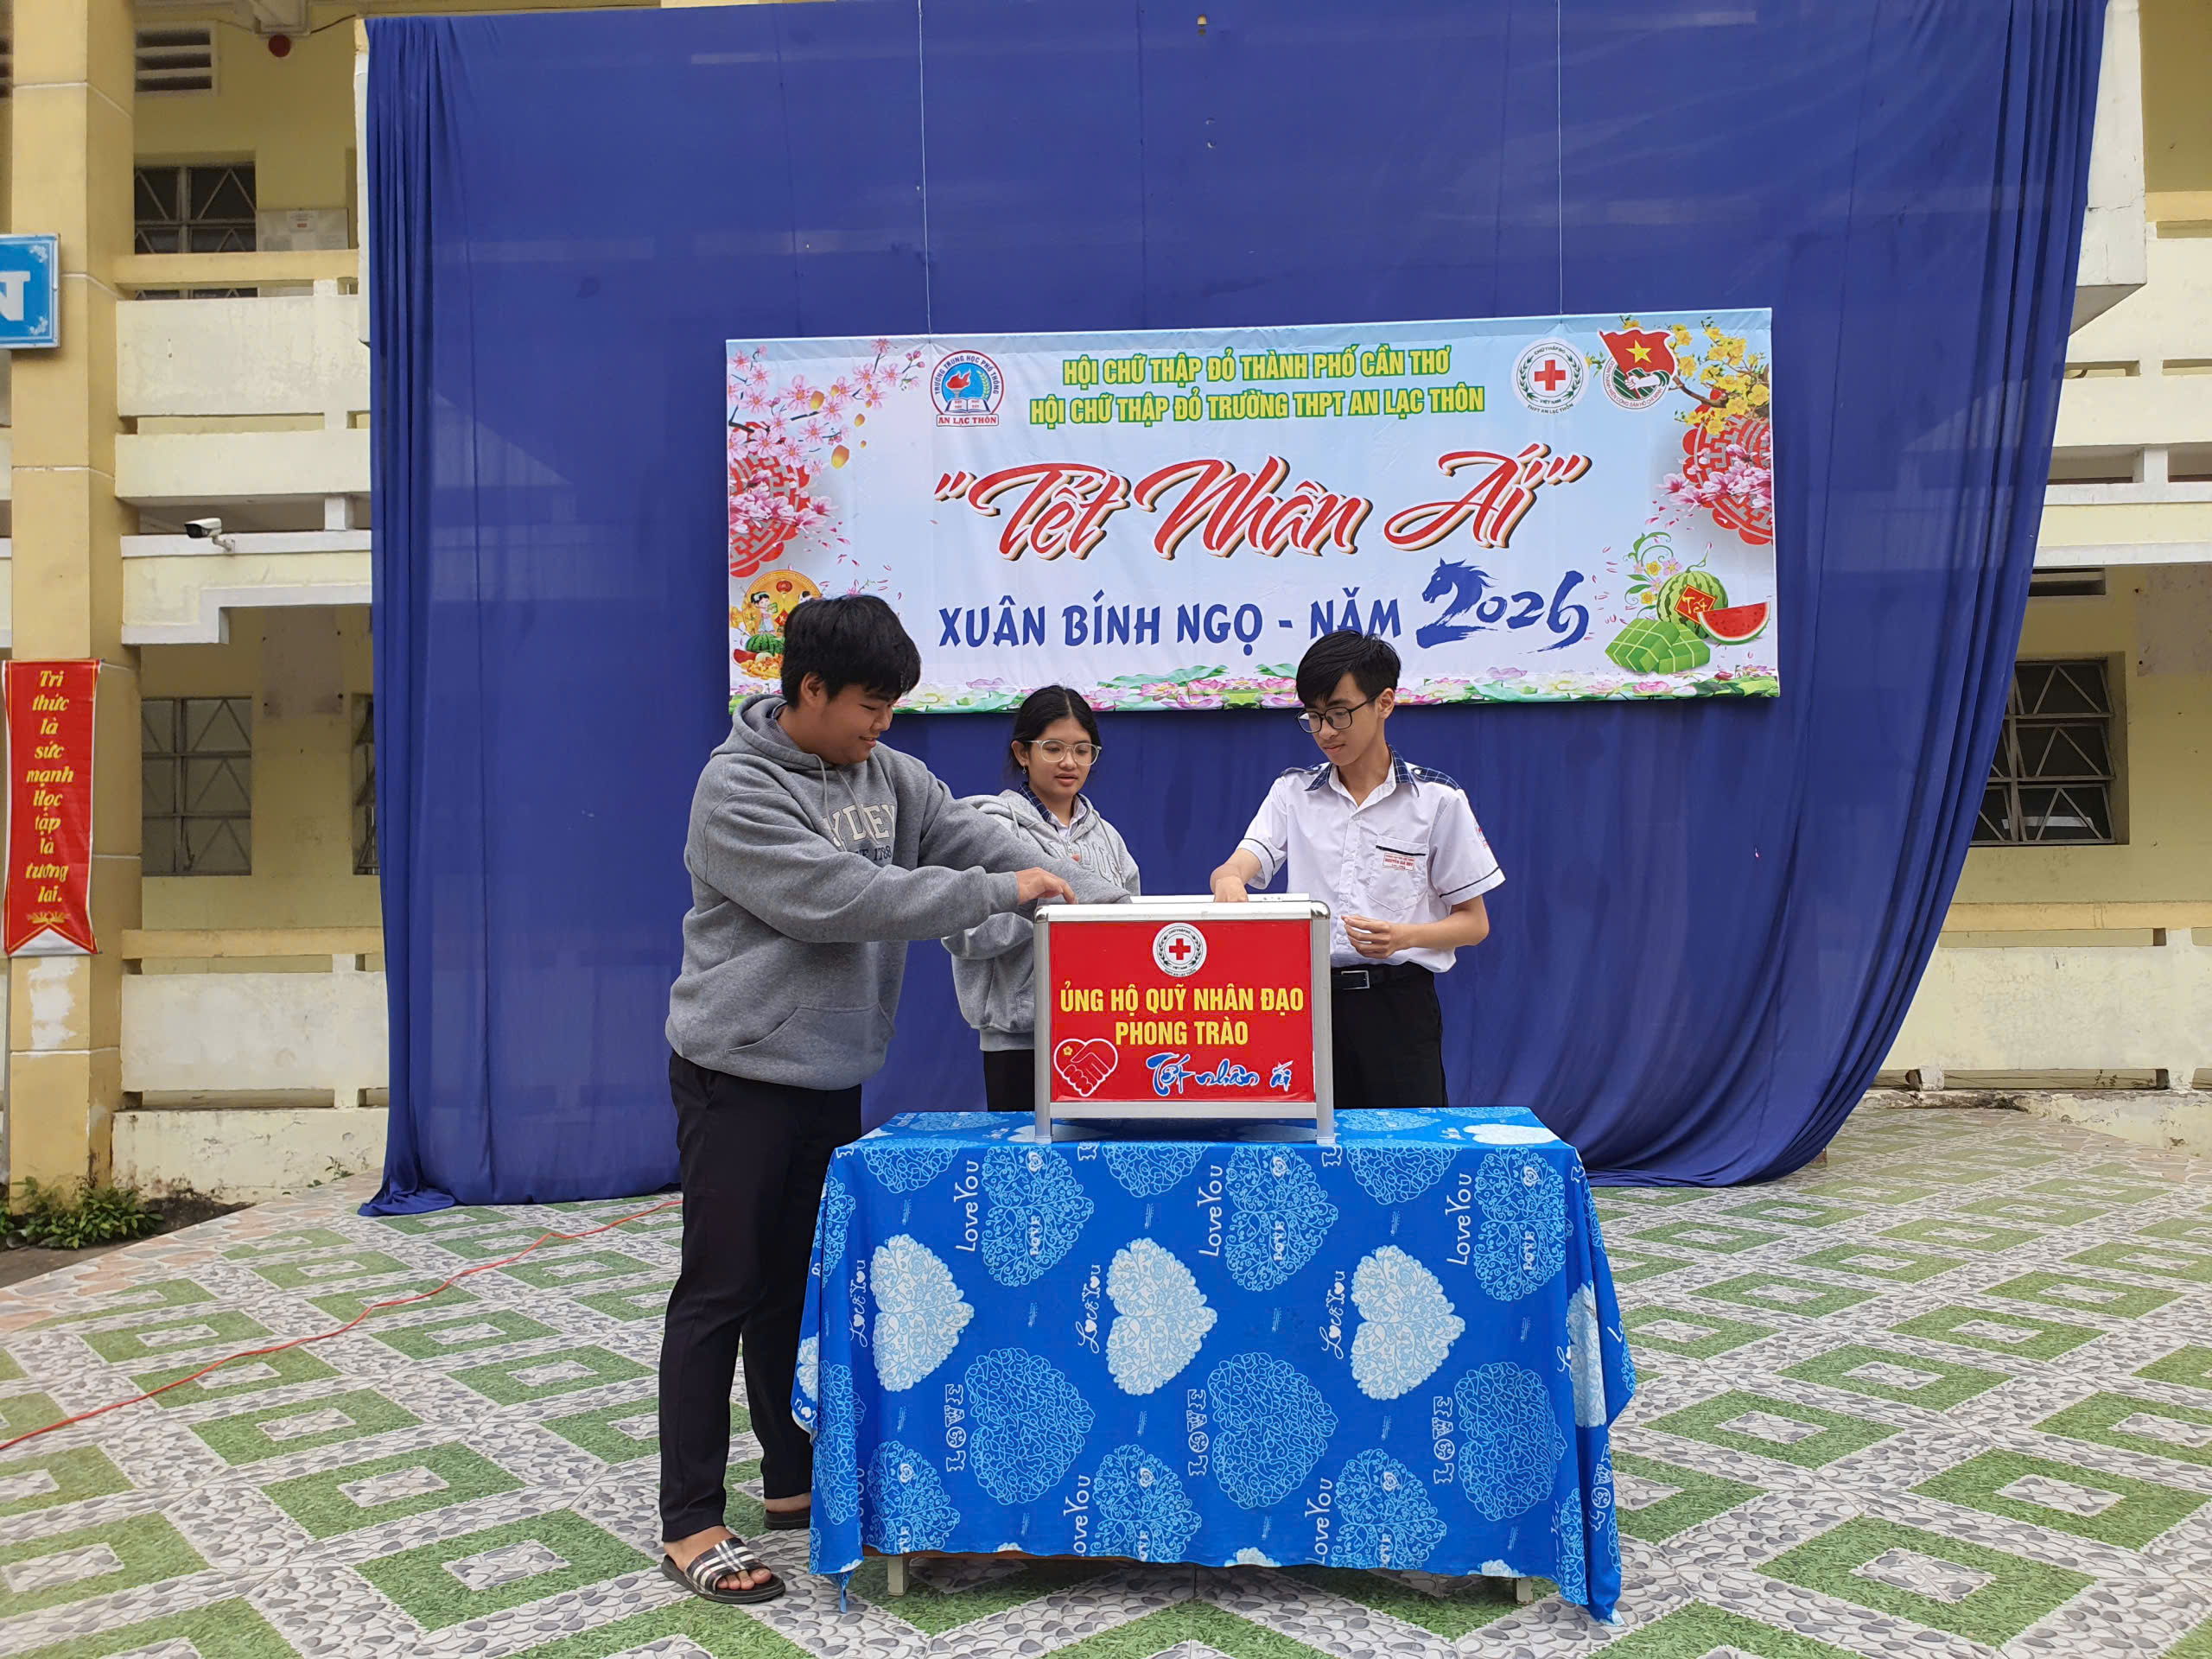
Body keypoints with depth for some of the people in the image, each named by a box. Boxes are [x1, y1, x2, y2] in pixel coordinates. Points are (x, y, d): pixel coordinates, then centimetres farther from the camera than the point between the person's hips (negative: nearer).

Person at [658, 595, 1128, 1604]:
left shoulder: (890, 778, 5)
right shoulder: (737, 788, -16)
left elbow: (981, 841, 1)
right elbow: (839, 898, -26)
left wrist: (1107, 903, -13)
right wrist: (1000, 892, -24)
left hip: (833, 1074, 7)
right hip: (738, 1074, -7)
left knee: (800, 1283, 16)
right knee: (720, 1293, -1)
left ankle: (796, 1478, 30)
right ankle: (690, 1524, 9)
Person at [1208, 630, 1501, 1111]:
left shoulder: (1437, 798, 0)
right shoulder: (1293, 791, 8)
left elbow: (1474, 922, 3)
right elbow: (1237, 868, -6)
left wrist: (1404, 936, -16)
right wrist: (1228, 881, -30)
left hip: (1399, 1003, -2)